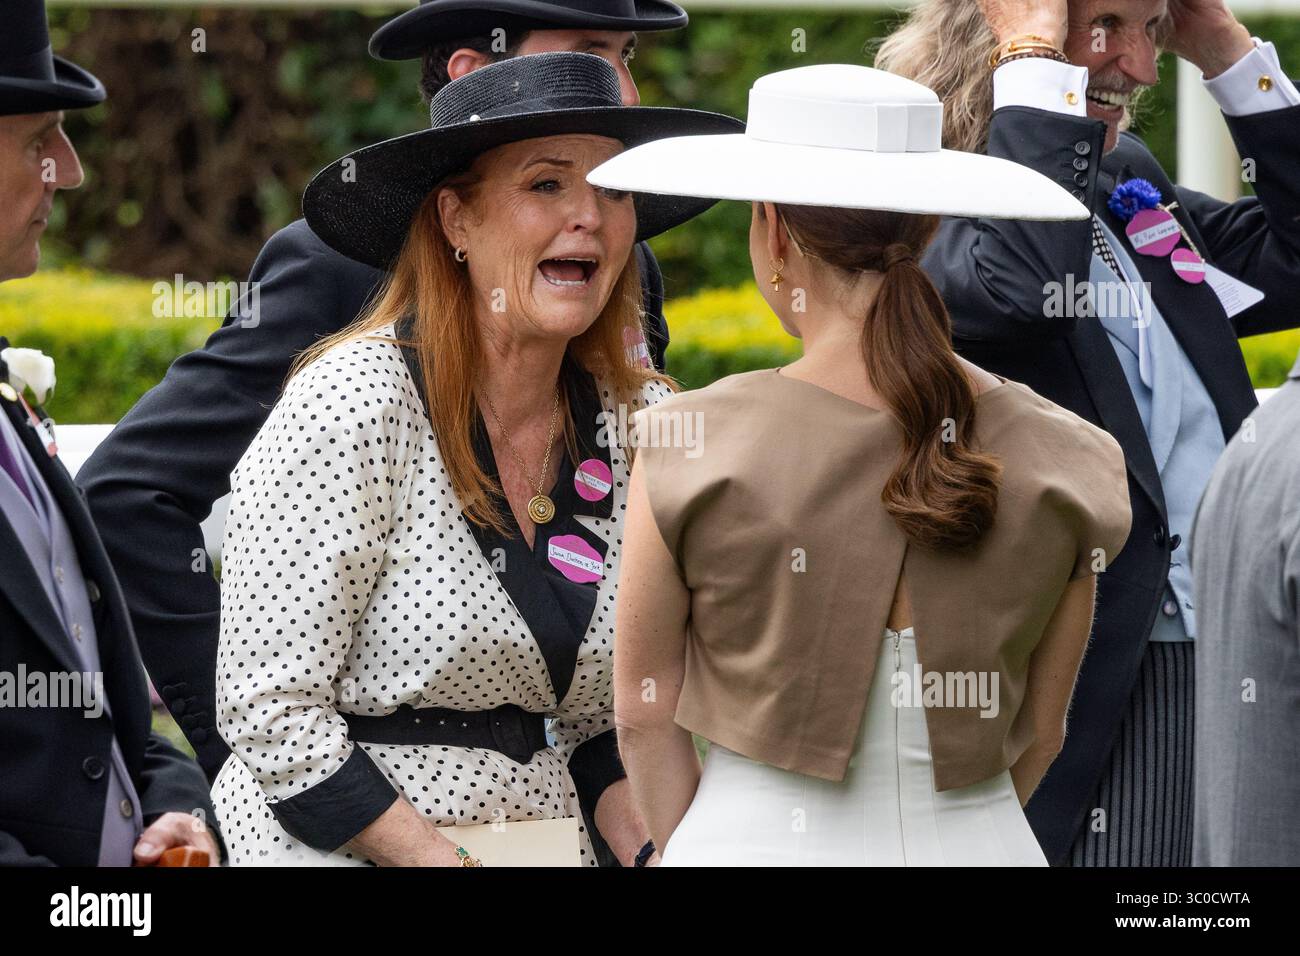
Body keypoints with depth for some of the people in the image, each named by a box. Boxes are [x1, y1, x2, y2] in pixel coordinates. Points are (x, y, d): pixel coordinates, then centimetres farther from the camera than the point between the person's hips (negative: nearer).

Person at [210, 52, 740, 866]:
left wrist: (646, 846, -5)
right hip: (341, 852, -5)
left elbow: (608, 713, 12)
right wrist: (443, 859, -17)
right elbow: (269, 710, -14)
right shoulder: (349, 407, -13)